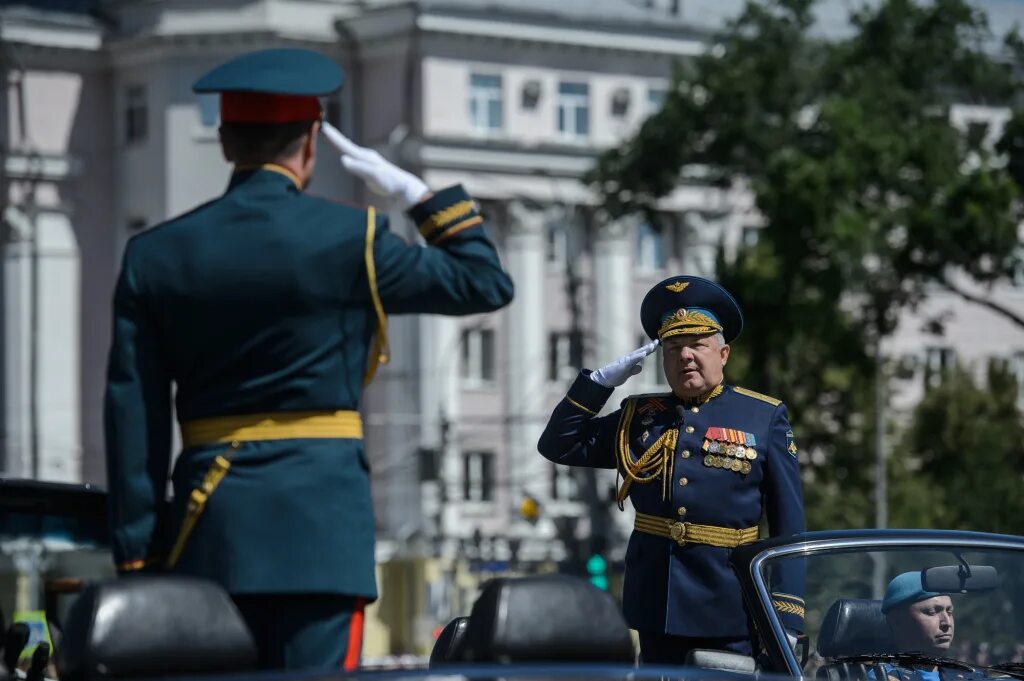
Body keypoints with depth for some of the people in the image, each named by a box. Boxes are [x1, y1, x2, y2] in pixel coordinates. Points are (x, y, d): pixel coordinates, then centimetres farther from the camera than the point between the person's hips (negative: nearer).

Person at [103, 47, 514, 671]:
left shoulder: (154, 257, 6)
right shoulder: (349, 240, -4)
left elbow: (133, 423, 4)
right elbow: (487, 284, 8)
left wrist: (137, 557, 8)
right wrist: (418, 195, 17)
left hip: (208, 526, 4)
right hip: (319, 521, -4)